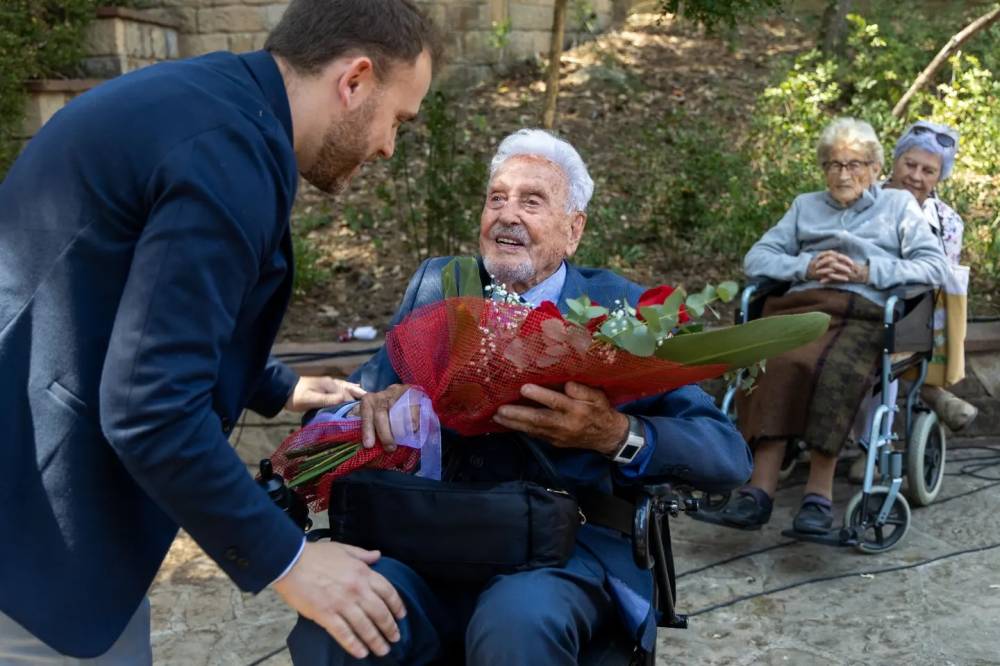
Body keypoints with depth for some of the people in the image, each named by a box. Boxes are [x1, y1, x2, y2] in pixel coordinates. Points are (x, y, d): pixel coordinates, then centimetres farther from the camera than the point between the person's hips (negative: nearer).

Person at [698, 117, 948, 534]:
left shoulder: (899, 205, 24)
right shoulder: (806, 206, 32)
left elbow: (935, 267, 9)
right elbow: (755, 259, 20)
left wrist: (866, 271, -3)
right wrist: (806, 267, 1)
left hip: (863, 313, -2)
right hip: (801, 304, 2)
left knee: (835, 368, -38)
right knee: (778, 362, -35)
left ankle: (819, 493, -38)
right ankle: (760, 489, -41)